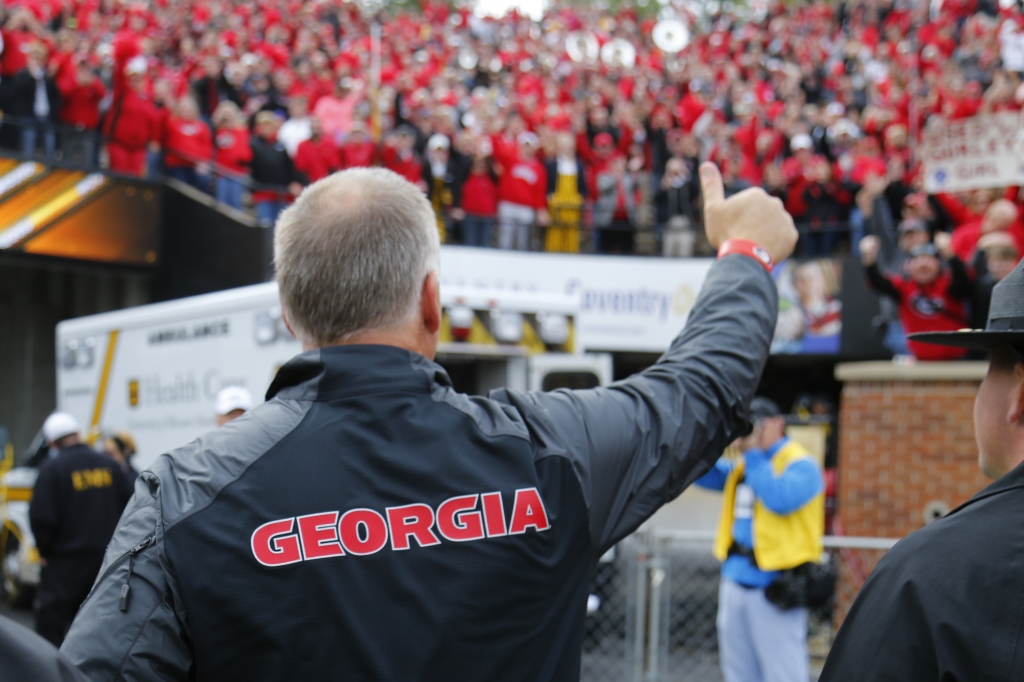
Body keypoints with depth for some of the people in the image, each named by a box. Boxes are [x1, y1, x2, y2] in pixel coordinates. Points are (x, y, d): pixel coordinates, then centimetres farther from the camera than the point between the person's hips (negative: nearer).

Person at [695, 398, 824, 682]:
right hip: (735, 581, 8)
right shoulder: (742, 466, 16)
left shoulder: (800, 464, -8)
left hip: (775, 589, -8)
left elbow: (780, 499, -24)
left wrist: (754, 454, -17)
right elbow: (703, 475, 10)